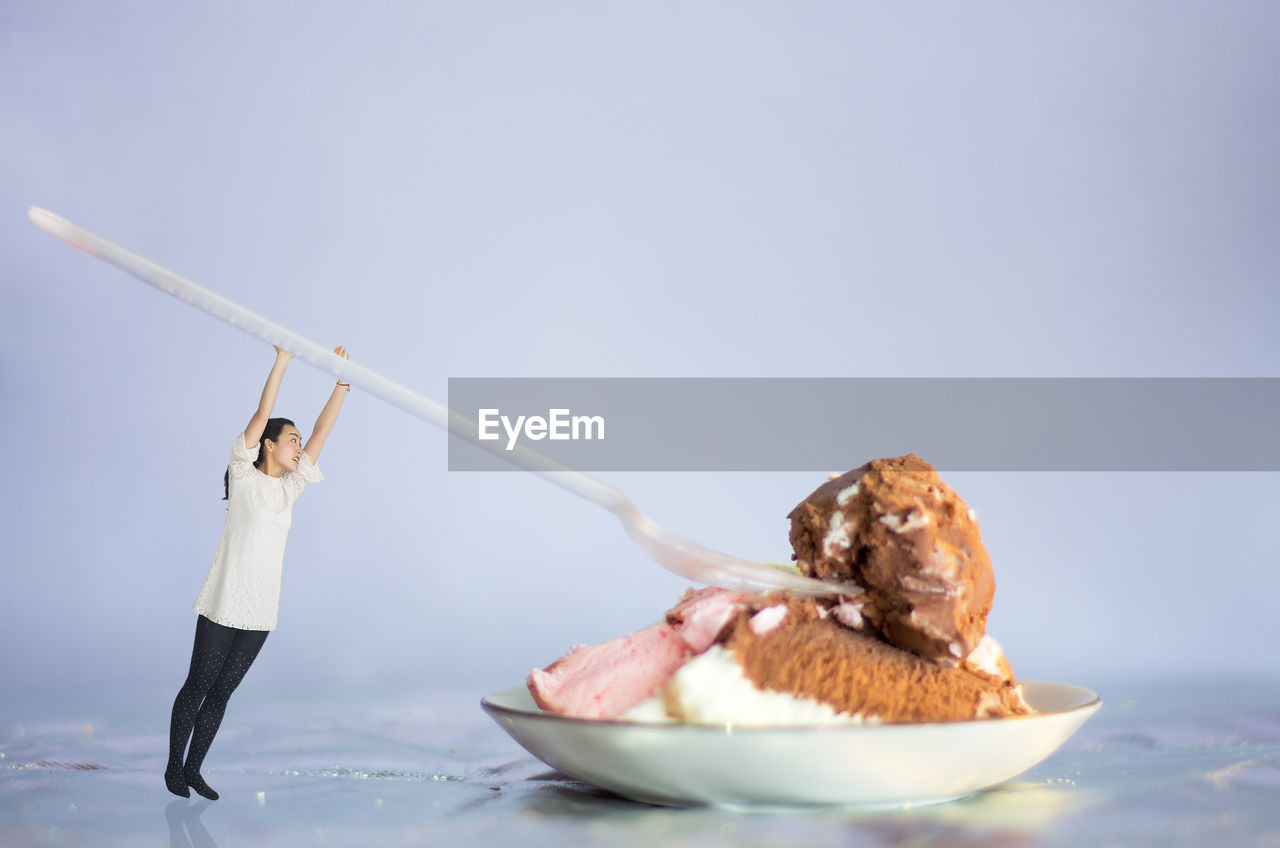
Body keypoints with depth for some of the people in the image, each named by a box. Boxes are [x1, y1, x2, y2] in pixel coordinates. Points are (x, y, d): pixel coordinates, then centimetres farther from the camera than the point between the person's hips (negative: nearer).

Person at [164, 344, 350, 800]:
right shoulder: (244, 476, -3)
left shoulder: (289, 487, 12)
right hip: (224, 605, -6)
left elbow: (321, 434, 7)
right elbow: (261, 415, -12)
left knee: (222, 692, 11)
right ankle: (173, 766, 15)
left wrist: (342, 385, 2)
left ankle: (193, 769, 20)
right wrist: (282, 360, -17)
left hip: (260, 611, 6)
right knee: (197, 686, 2)